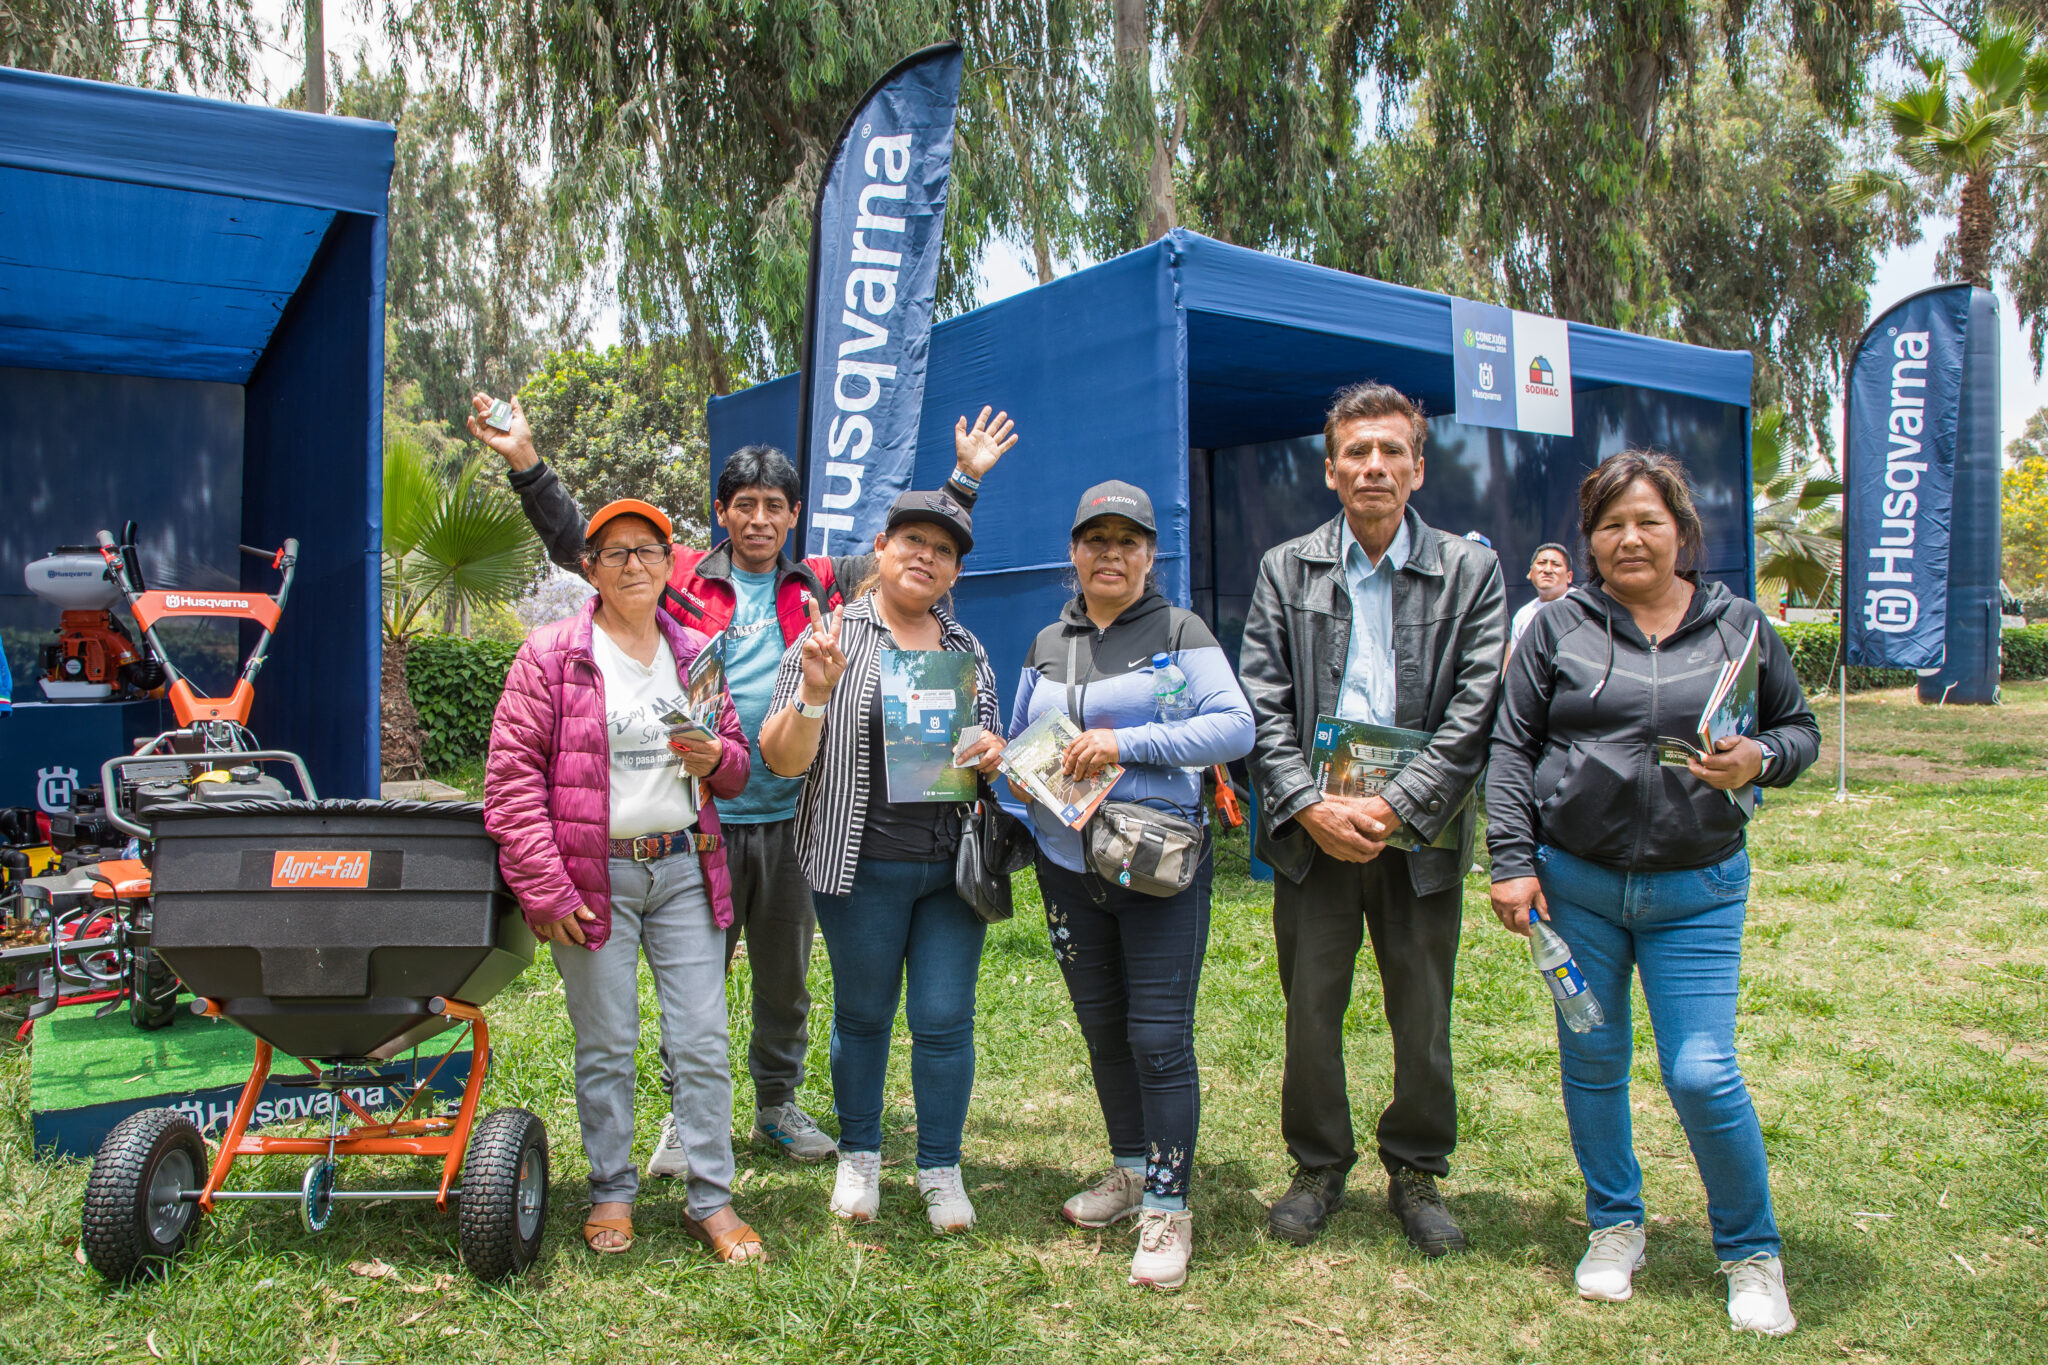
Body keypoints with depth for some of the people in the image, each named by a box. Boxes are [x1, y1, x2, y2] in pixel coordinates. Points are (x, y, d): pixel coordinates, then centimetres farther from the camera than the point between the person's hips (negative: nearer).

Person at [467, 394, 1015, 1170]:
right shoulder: (681, 577, 3)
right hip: (700, 815, -2)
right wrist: (526, 463, -8)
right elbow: (576, 546, 2)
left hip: (790, 817, 2)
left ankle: (777, 1104, 33)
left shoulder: (822, 584, 8)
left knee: (786, 976, 15)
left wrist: (963, 480, 10)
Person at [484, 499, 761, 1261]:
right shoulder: (550, 655, -2)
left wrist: (715, 757, -7)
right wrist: (543, 887, -11)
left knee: (702, 1041, 3)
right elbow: (512, 775, -6)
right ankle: (612, 1194, 23)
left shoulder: (696, 655, 12)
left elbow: (738, 765, 19)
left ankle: (712, 1201, 14)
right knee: (605, 1047, 6)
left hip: (683, 867, 3)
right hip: (594, 874, -3)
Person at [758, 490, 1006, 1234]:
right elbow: (783, 759, -6)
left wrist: (994, 751, -2)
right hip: (863, 864, -3)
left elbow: (988, 744, 22)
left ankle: (940, 1169, 20)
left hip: (954, 864, 3)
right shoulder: (830, 638, -1)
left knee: (946, 1019, 3)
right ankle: (859, 1158, 30)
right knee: (863, 1013, 11)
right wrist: (814, 691, -23)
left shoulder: (968, 651, 12)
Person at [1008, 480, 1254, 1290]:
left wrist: (1128, 743, -20)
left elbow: (1236, 727, -11)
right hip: (1067, 863, 5)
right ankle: (1131, 1170, 30)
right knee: (1101, 1028, 13)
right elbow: (1017, 742, 20)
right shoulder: (1046, 646, 13)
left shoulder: (1180, 633, -1)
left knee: (1159, 1036, -6)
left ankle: (1168, 1205, 5)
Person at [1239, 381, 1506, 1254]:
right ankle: (1319, 1166, 27)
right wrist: (1309, 806, -12)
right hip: (1313, 830, 1)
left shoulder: (1470, 571, 2)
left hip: (1418, 835, 0)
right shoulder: (1286, 570, 5)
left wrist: (1394, 809, -15)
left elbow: (1473, 713, -6)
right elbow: (1262, 706, 0)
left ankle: (1417, 1173, 29)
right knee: (1310, 1011, 8)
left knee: (1423, 1018, 9)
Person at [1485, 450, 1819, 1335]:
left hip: (1697, 891, -1)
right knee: (1592, 1063, 10)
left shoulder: (1738, 626, 4)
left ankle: (1751, 1253, 19)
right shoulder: (1559, 628, 1)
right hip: (1573, 881, 1)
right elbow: (1512, 746, 1)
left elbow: (1799, 729, 12)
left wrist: (1759, 760, -11)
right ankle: (1615, 1227, 32)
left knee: (1703, 1075, -5)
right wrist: (1512, 861, -6)